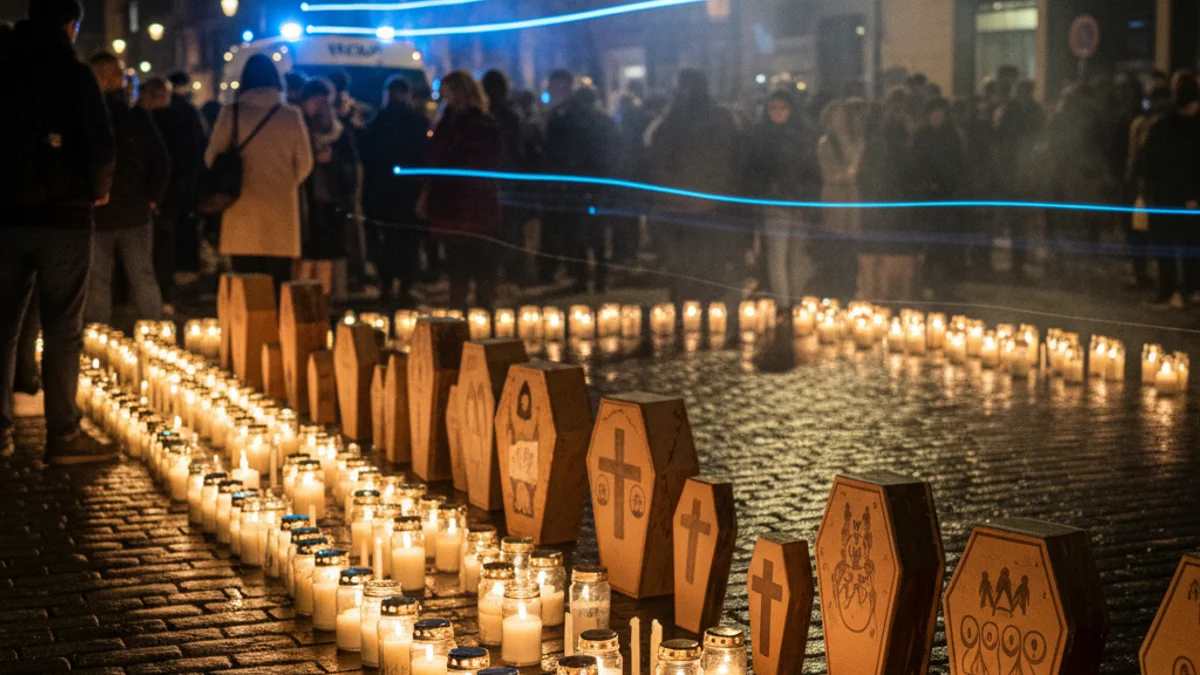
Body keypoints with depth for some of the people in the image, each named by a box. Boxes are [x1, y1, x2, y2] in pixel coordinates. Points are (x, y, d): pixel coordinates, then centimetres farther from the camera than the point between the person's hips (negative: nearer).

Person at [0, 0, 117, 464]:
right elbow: (101, 147, -13)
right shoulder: (74, 75, -8)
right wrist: (98, 190, 5)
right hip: (63, 217, -4)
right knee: (62, 330, 0)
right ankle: (63, 436, 1)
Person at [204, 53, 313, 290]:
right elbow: (305, 163, 5)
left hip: (242, 209, 0)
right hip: (281, 208, 0)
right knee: (278, 282, 4)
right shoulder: (291, 116, -1)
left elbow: (211, 157, 3)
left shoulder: (231, 113, -2)